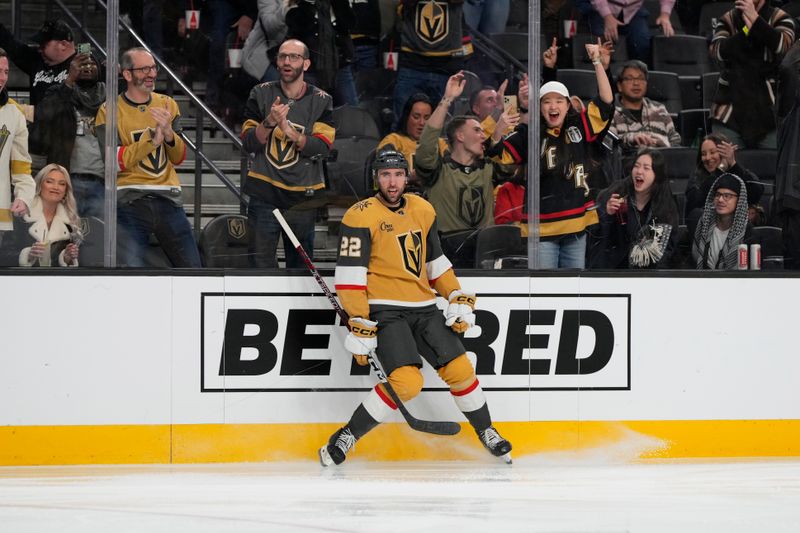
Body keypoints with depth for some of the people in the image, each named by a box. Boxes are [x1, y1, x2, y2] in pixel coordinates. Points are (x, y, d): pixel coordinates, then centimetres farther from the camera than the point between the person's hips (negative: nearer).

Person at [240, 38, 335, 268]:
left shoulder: (321, 101, 5)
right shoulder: (261, 94, 6)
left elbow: (322, 147, -7)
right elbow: (248, 143, 0)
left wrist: (291, 133, -21)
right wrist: (269, 123, -18)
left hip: (302, 195, 0)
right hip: (264, 191, 0)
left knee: (300, 265, 4)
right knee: (260, 263, -6)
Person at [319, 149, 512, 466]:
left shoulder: (423, 211, 11)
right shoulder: (361, 217, -10)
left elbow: (435, 261, 23)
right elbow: (349, 273, -14)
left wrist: (459, 298, 13)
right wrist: (359, 326, -19)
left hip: (423, 308, 6)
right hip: (384, 310, -6)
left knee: (460, 369, 1)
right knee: (407, 382, -23)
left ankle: (486, 433, 24)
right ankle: (345, 438, -13)